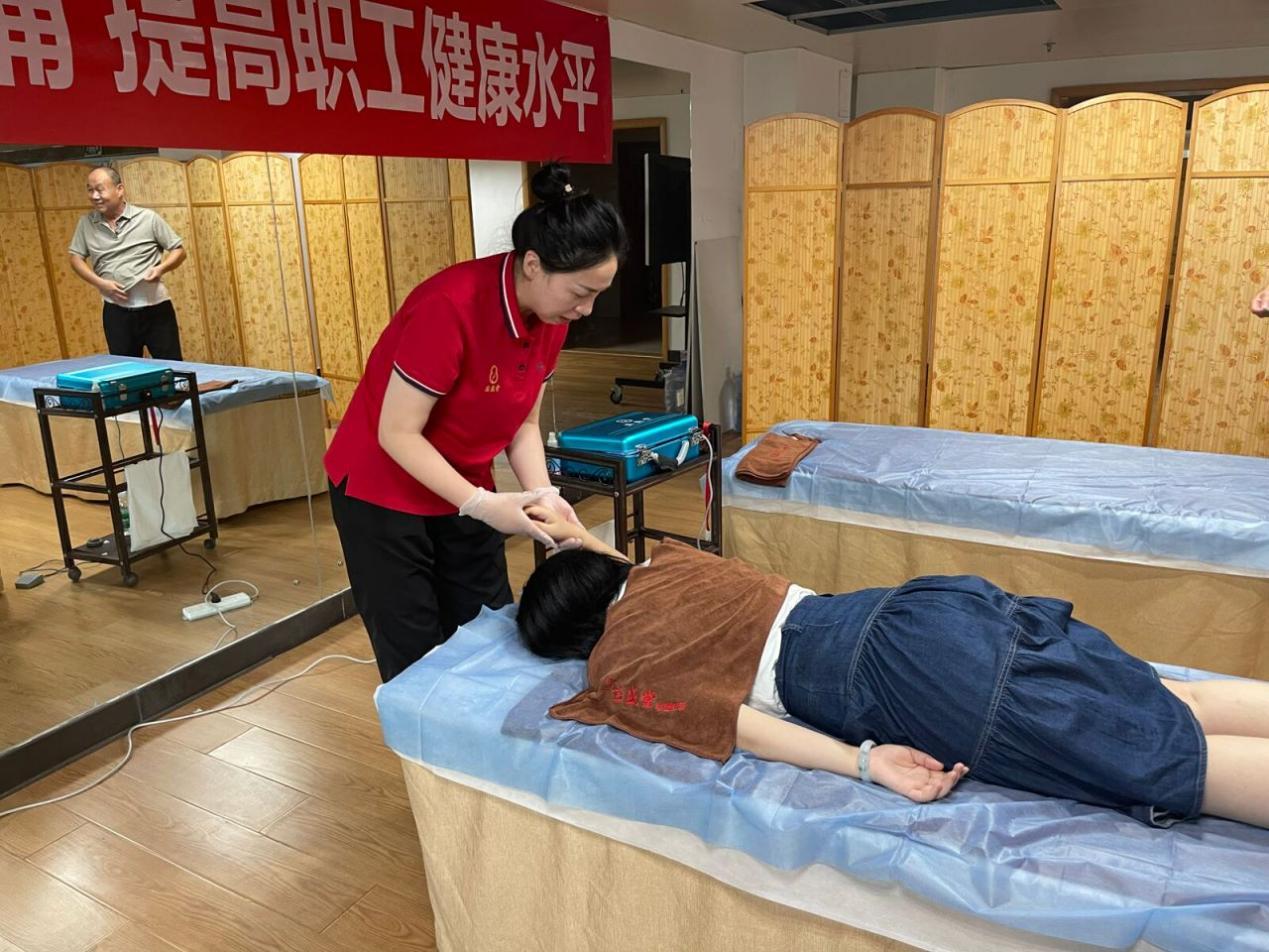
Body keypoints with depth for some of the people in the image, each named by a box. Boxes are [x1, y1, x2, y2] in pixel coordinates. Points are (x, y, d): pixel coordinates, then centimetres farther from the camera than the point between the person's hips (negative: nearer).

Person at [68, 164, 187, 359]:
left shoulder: (148, 218, -2)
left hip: (156, 307, -2)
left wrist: (161, 268, -16)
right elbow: (76, 258, 10)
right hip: (116, 311, 3)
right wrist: (100, 283, -6)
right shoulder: (86, 224, 6)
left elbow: (178, 250, 2)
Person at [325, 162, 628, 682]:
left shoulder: (550, 316, -8)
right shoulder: (450, 306, -29)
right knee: (418, 662, 1)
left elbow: (522, 424, 1)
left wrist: (542, 495, -14)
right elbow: (397, 433, -24)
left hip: (463, 491, 6)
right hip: (385, 493, -6)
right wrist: (482, 505, -28)